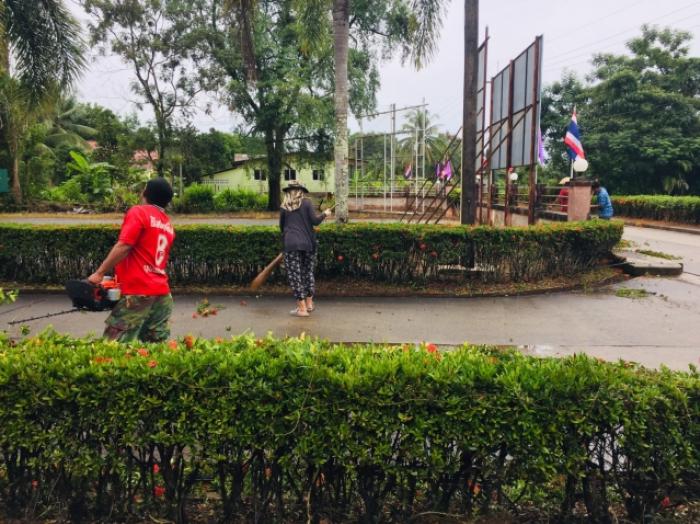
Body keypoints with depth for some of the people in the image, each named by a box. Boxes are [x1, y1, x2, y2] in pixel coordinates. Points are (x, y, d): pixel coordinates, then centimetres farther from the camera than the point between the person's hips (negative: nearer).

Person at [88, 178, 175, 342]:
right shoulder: (168, 226, 18)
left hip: (139, 292, -7)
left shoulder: (138, 212, -3)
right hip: (162, 294, 7)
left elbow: (123, 246, -13)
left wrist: (99, 273, -8)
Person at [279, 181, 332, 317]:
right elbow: (315, 221, -4)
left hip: (291, 244, -1)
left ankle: (302, 308, 3)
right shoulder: (306, 202, 1)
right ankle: (309, 303, 23)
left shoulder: (284, 207, 6)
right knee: (308, 272, 15)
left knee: (295, 275, 3)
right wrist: (324, 214, 14)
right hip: (308, 243, 1)